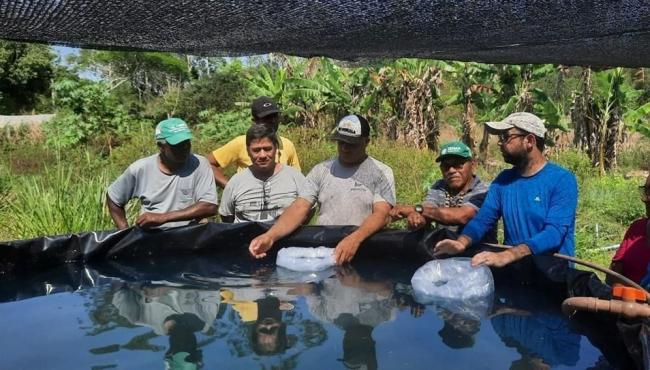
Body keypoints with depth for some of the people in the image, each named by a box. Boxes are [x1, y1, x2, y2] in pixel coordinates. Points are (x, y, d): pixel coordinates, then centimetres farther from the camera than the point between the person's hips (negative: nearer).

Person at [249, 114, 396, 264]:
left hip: (364, 246, -2)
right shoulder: (321, 170, 8)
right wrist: (270, 235, -18)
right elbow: (299, 208, -1)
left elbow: (382, 214, -11)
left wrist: (355, 239, -31)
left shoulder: (381, 173, 1)